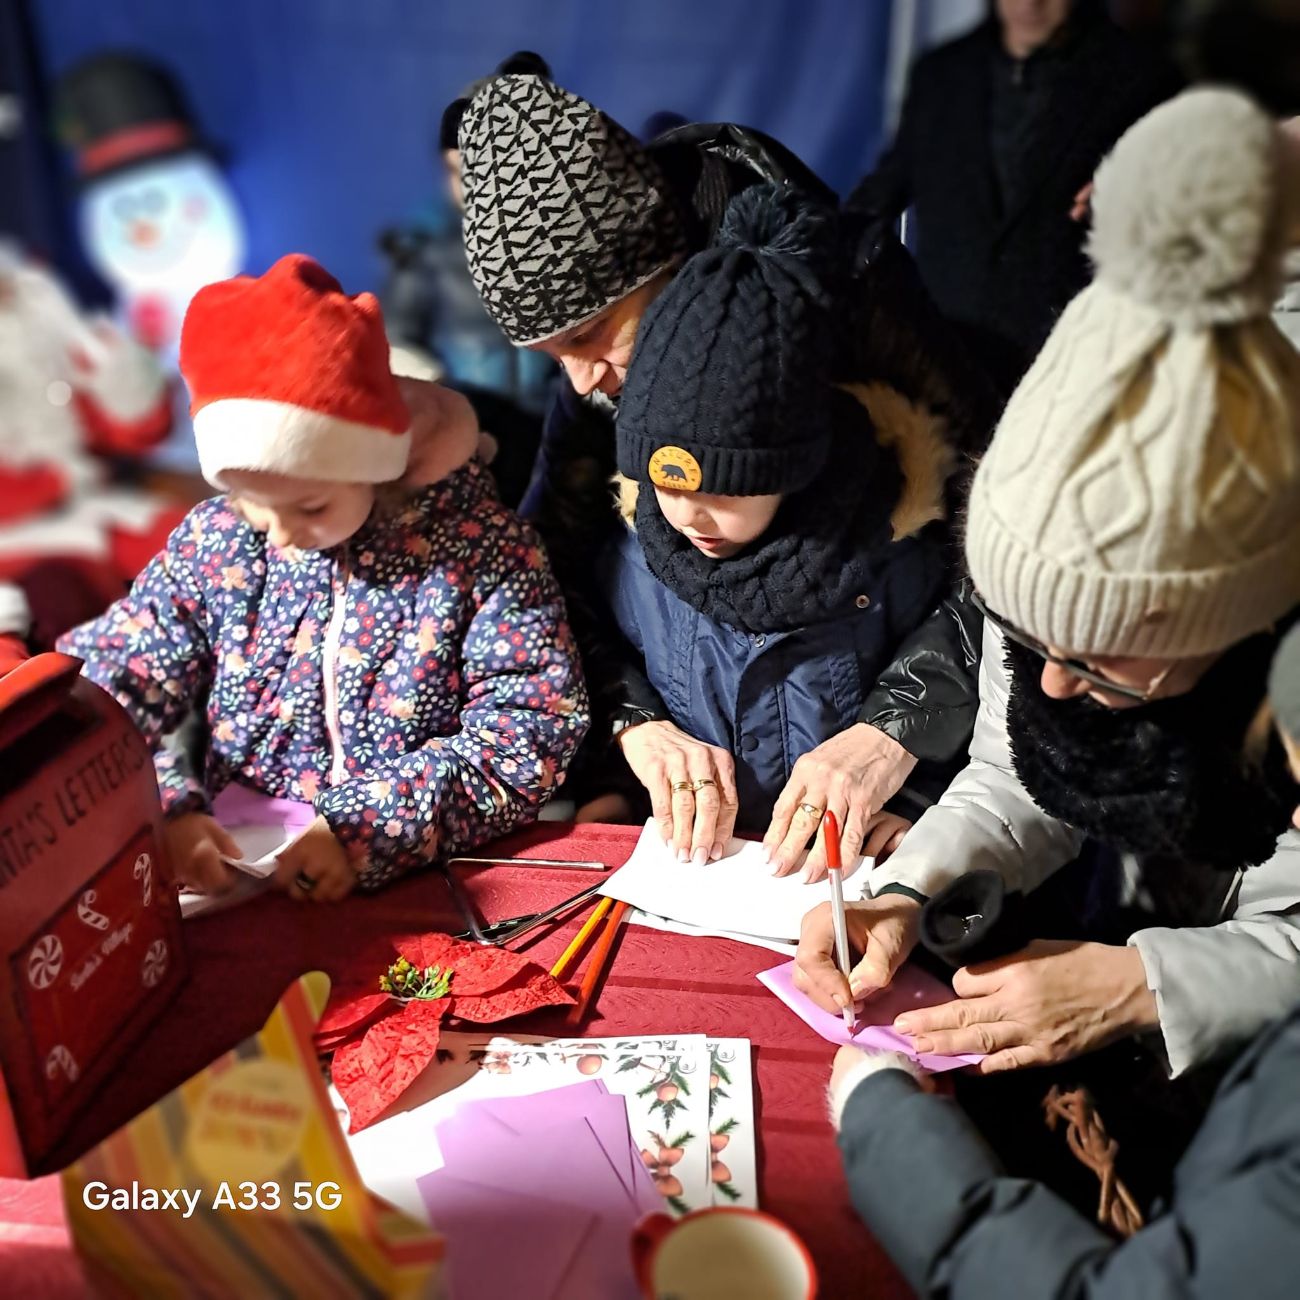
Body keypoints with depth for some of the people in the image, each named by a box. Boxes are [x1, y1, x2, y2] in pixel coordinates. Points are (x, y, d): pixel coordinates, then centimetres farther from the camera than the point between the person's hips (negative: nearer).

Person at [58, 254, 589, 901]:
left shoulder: (481, 546, -9)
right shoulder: (214, 540, 2)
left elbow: (534, 727, -12)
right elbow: (101, 692, 2)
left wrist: (367, 830, -21)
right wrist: (164, 811, -18)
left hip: (422, 885, 0)